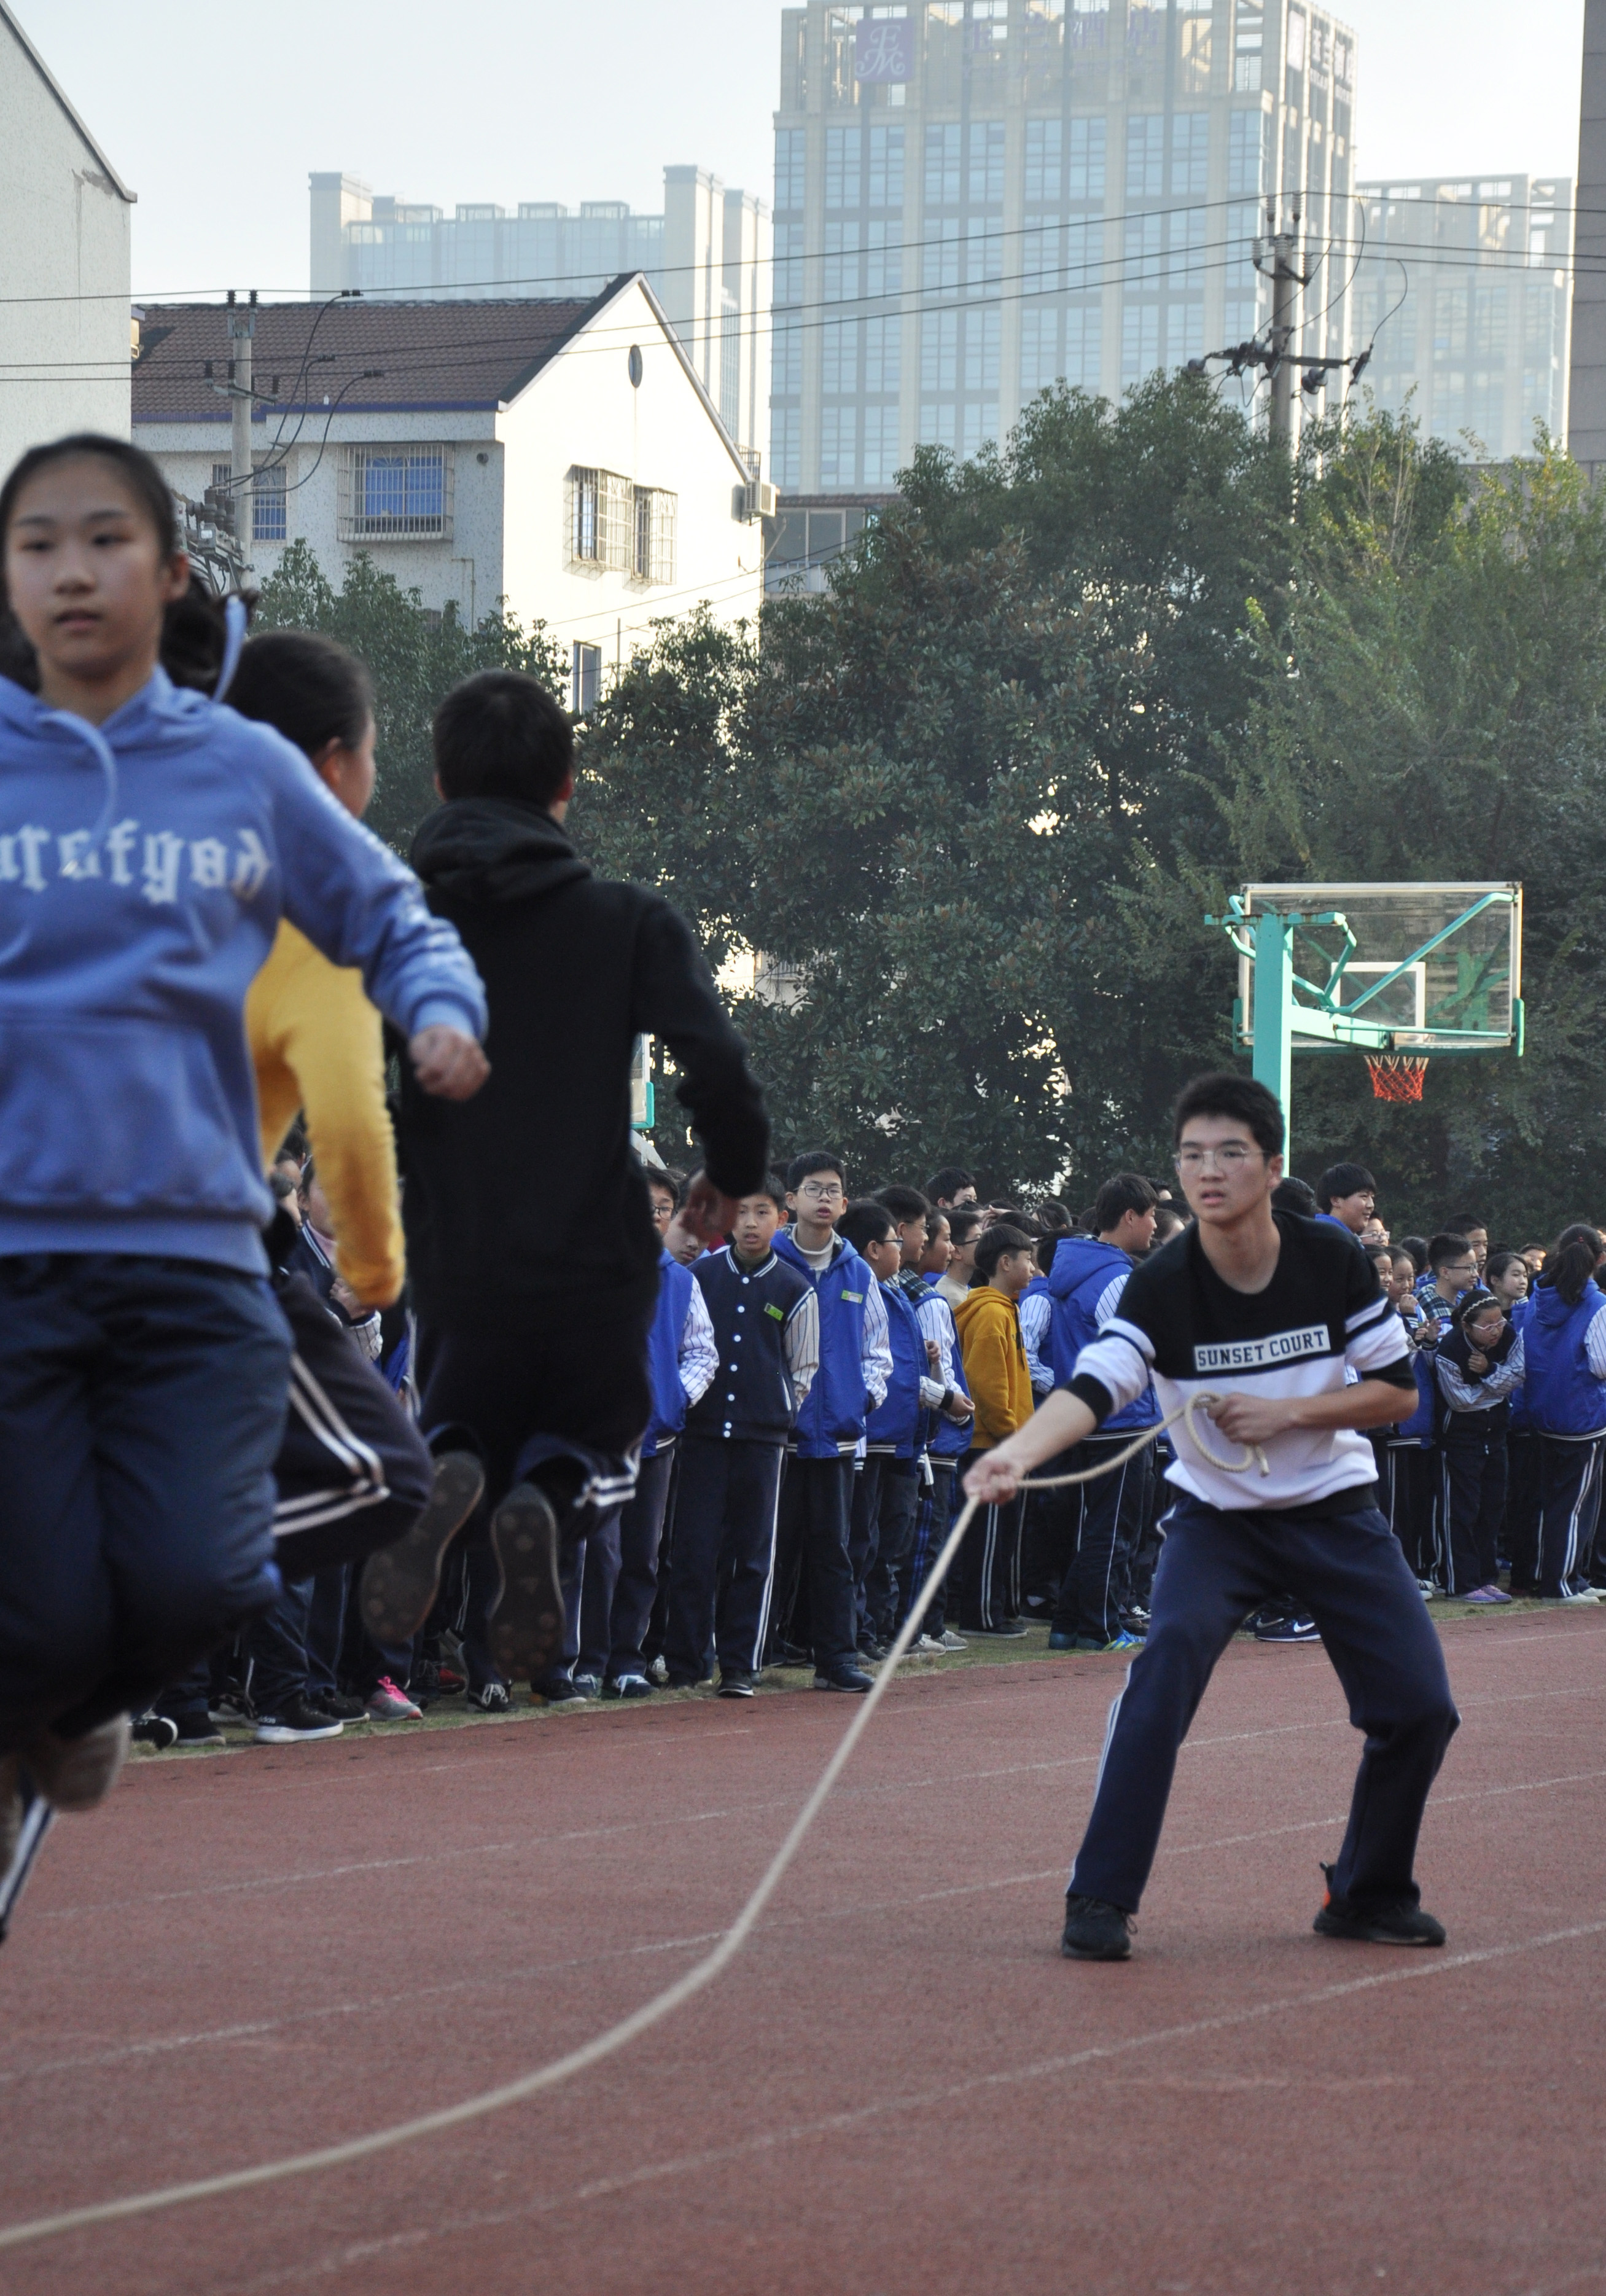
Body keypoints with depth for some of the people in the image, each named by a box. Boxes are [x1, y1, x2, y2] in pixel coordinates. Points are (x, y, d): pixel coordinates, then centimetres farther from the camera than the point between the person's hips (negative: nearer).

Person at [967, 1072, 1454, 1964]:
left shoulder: (1331, 1261, -13)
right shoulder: (1161, 1286, -18)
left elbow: (1398, 1389, -6)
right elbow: (1092, 1388, -32)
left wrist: (1286, 1413, -21)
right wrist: (1016, 1453, -52)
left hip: (1334, 1513, 2)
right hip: (1215, 1516, -2)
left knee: (1419, 1704, -4)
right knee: (1165, 1661, -27)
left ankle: (1370, 1892, 21)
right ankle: (1100, 1900, -21)